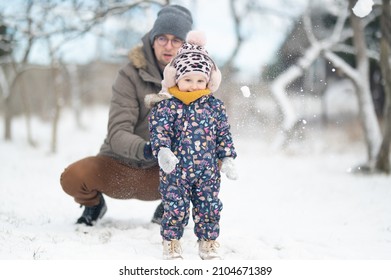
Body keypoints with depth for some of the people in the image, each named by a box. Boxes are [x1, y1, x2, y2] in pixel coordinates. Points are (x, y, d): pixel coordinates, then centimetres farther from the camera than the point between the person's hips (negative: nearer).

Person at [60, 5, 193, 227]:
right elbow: (117, 134, -24)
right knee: (73, 177, -30)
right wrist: (144, 149, -45)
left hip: (160, 174, 2)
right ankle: (93, 203, 9)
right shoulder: (131, 74, -16)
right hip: (119, 166, -2)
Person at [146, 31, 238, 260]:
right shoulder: (167, 106, -4)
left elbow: (224, 135, 9)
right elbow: (159, 131, -12)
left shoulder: (215, 106, 5)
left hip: (208, 171, 3)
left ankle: (209, 244, 24)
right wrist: (163, 151, -30)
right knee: (176, 209, 0)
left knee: (209, 208, 8)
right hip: (176, 171, -3)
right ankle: (171, 245, 16)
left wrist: (228, 159, 1)